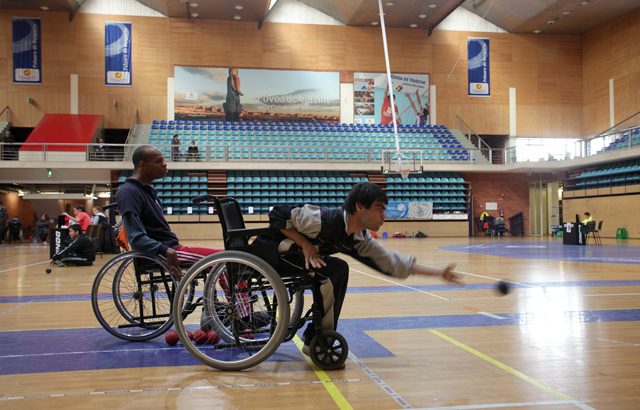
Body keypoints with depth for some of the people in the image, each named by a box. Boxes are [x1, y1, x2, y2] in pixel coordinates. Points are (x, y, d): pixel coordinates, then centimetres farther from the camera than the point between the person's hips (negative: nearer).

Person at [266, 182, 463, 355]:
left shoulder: (361, 239, -4)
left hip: (296, 249, 9)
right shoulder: (325, 219, -29)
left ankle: (314, 339, 12)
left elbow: (392, 263, 0)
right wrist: (305, 245, -27)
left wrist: (439, 272, 0)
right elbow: (277, 214, -23)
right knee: (336, 270, -20)